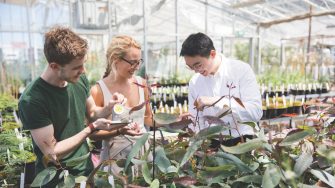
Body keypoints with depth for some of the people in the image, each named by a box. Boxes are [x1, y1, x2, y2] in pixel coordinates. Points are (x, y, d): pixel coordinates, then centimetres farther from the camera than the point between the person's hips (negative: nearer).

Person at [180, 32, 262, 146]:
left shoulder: (241, 70, -5)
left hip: (241, 142, -3)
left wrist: (216, 101, -20)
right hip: (211, 144, 3)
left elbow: (256, 112, -14)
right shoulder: (194, 82, 6)